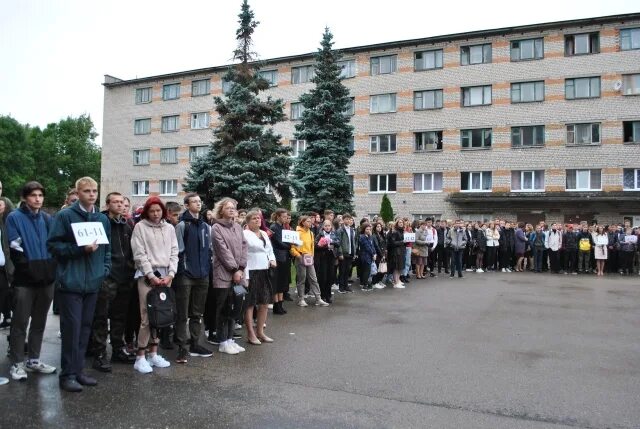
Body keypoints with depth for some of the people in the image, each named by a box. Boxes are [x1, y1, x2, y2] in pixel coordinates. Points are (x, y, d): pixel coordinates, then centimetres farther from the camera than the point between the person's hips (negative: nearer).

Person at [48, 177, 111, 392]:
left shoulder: (103, 219, 12)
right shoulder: (65, 216, -4)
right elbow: (53, 245, -7)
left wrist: (105, 269, 7)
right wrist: (80, 249, -17)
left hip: (93, 282, 5)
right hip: (71, 282, -5)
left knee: (85, 328, 11)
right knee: (71, 328, -3)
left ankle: (78, 370, 21)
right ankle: (68, 374, 8)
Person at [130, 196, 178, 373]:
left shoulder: (169, 228, 11)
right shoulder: (140, 227, 0)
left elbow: (174, 252, 8)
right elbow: (139, 254, -6)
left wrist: (170, 274, -4)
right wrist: (151, 275, -11)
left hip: (165, 275, 4)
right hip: (147, 275, -4)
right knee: (147, 317, -7)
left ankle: (153, 354, 17)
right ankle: (140, 357, 1)